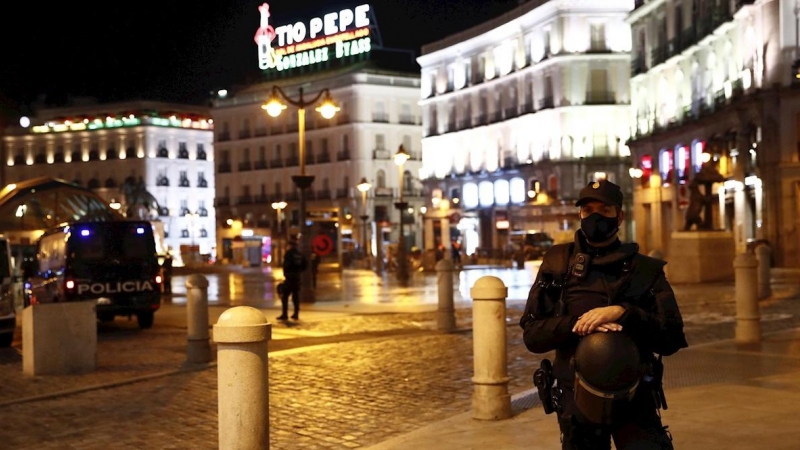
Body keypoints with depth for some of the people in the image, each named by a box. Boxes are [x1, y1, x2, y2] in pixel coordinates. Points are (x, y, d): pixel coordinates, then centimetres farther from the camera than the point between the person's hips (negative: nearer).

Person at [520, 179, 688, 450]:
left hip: (635, 400, -1)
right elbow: (532, 333, 0)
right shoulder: (558, 263, 3)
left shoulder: (646, 270, 2)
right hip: (576, 400, 1)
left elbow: (671, 339, -6)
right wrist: (576, 324, -18)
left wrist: (623, 313, -21)